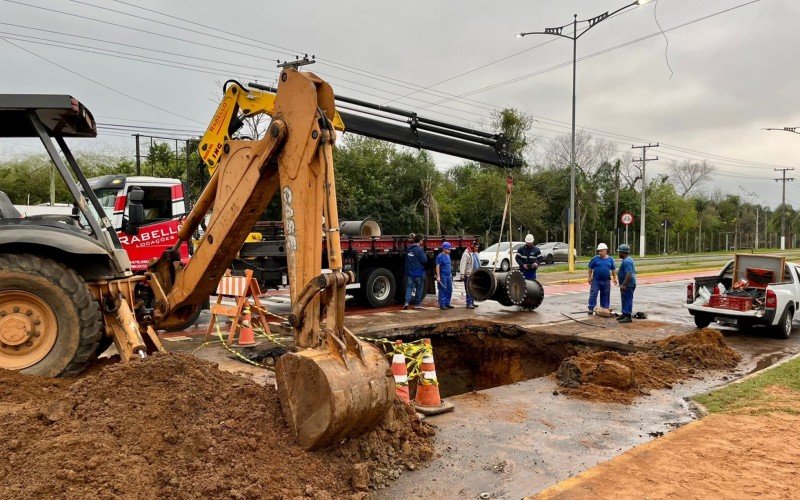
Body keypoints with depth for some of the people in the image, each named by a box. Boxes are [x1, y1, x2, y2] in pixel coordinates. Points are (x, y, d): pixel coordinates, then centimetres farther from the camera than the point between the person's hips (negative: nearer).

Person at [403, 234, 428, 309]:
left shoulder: (409, 249, 5)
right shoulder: (420, 249, -14)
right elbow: (424, 260, -15)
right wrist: (425, 255, 5)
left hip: (409, 272, 5)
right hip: (418, 272, -5)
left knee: (409, 287, 4)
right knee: (419, 288, 9)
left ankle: (407, 302, -13)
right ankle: (417, 304, 15)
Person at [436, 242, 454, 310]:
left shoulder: (448, 255, 12)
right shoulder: (440, 256, -12)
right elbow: (437, 267, -14)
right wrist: (438, 276, -19)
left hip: (449, 276, 8)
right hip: (443, 276, -8)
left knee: (449, 290, 10)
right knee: (443, 290, -3)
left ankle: (447, 303, 19)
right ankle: (442, 305, 3)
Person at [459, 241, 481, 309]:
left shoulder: (475, 253, 15)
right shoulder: (466, 254, -13)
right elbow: (463, 264, -19)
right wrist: (462, 274, -26)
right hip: (468, 275, -9)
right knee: (469, 290, -6)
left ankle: (472, 302, 21)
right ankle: (469, 304, -3)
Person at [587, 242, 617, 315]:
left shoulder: (610, 259, 4)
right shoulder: (595, 259, -2)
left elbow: (613, 269, 12)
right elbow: (590, 268, 4)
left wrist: (615, 278, 7)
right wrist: (590, 277, -1)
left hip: (606, 280, 2)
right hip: (596, 280, -2)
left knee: (605, 295, 9)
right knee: (593, 294, -7)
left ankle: (604, 308, 20)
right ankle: (591, 308, -5)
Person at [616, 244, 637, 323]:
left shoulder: (627, 261, -20)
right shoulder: (627, 260, 15)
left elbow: (629, 274, -28)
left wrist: (623, 285, -29)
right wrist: (622, 284, 26)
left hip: (628, 284, -11)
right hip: (626, 284, 11)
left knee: (627, 300, -7)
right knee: (625, 300, 17)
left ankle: (628, 317, -4)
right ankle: (624, 314, 25)